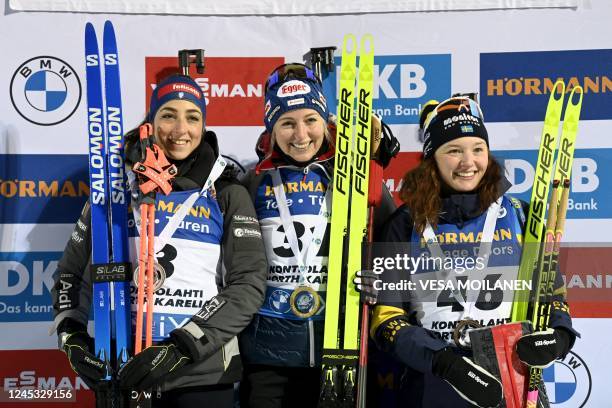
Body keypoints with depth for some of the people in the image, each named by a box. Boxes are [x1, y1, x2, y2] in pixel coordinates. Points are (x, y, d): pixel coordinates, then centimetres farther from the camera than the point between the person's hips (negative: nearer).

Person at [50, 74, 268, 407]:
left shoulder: (227, 194, 0)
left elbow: (249, 283, -7)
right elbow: (70, 271, 13)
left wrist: (183, 347, -16)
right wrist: (72, 337, -2)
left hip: (203, 375, -1)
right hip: (120, 373, 2)